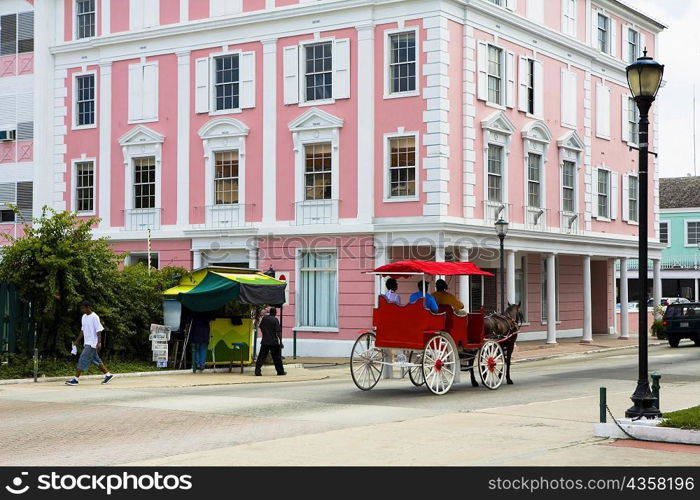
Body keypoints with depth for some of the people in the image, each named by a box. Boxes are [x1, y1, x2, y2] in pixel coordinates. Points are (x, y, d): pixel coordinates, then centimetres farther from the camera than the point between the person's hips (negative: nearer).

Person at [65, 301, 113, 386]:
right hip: (87, 343, 9)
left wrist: (99, 343, -20)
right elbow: (82, 330, 20)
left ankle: (76, 379, -12)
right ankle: (108, 375, 21)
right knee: (95, 360, 12)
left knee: (83, 359, -12)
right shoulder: (84, 317, 12)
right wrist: (77, 341, 18)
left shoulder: (94, 317, -13)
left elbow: (99, 331, -14)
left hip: (92, 343, -9)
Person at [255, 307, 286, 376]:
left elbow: (260, 328, 17)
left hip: (264, 341, 3)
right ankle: (280, 371, 17)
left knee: (261, 357, 1)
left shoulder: (264, 318, 6)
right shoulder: (275, 320, -9)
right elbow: (278, 332, -13)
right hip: (273, 342, -3)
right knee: (276, 357, 8)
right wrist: (280, 342, -10)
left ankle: (257, 371, -8)